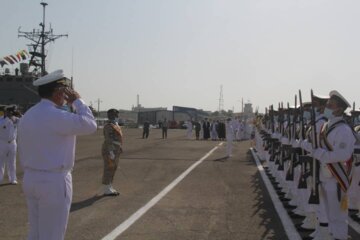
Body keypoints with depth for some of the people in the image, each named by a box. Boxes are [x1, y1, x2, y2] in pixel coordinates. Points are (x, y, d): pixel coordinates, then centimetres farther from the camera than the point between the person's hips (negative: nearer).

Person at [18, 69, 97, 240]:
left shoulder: (26, 116, 9)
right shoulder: (57, 116, -19)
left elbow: (23, 155, 13)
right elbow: (90, 125, -17)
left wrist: (32, 175, 21)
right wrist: (77, 101, -6)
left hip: (30, 180, 8)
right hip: (54, 181, -8)